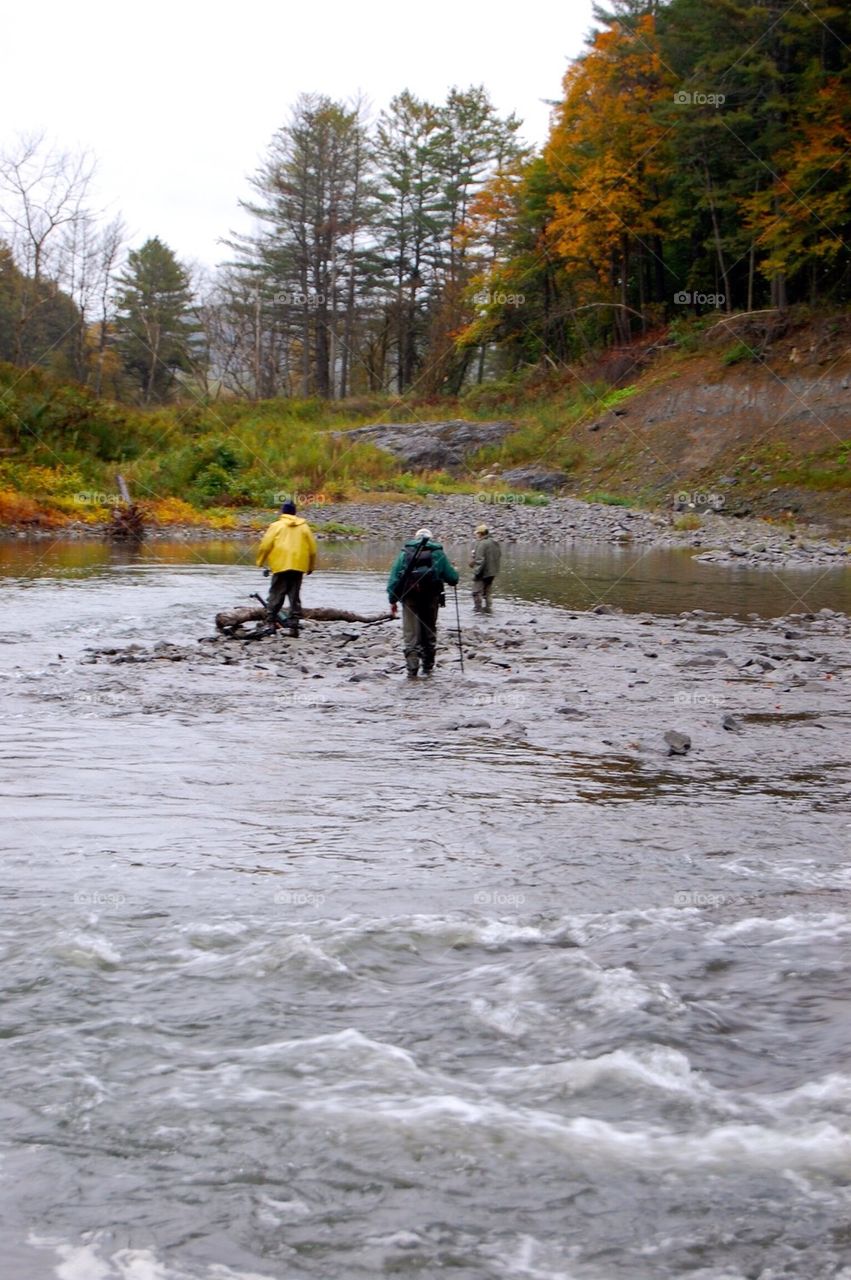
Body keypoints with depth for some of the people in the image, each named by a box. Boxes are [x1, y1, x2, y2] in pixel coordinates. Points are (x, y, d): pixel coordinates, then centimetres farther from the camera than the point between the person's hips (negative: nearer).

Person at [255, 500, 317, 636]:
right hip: (298, 566, 3)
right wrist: (311, 566, 20)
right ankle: (293, 626, 2)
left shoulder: (276, 526, 1)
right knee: (295, 597, 7)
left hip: (281, 566, -3)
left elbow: (265, 546, -4)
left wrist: (262, 563, 6)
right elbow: (312, 548, 9)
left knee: (276, 595, 3)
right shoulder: (304, 526, 10)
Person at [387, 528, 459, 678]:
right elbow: (452, 578, 7)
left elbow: (394, 577, 3)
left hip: (409, 598, -1)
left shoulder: (405, 552, 7)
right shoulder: (438, 553, 6)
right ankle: (427, 667, 24)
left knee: (410, 635, 0)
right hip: (431, 598, 1)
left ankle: (412, 670, -12)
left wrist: (393, 600, 8)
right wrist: (455, 571, 30)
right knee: (429, 632, 16)